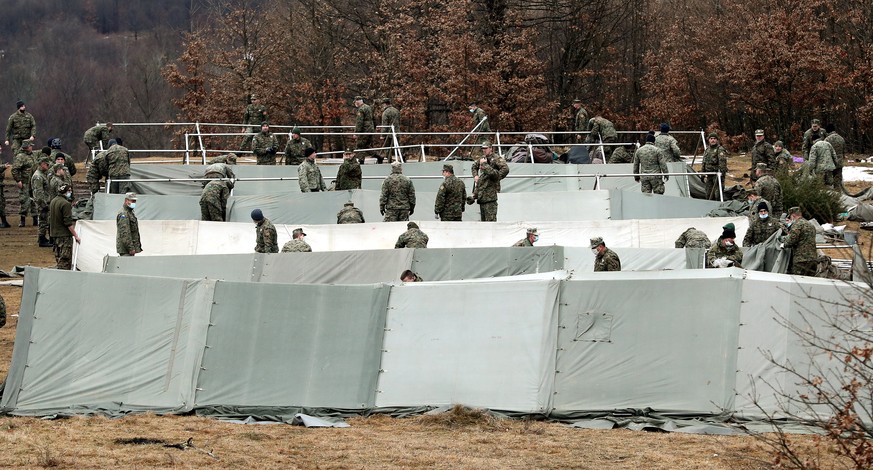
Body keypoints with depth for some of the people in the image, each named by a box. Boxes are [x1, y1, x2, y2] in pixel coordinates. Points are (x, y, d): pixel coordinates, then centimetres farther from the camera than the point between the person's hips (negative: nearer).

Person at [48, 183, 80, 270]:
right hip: (64, 235, -9)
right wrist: (76, 236, -15)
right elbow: (68, 223, -20)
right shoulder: (65, 204, -17)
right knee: (65, 260, -7)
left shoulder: (53, 201, 10)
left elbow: (50, 218, 19)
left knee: (59, 259, 16)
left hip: (54, 234, 9)